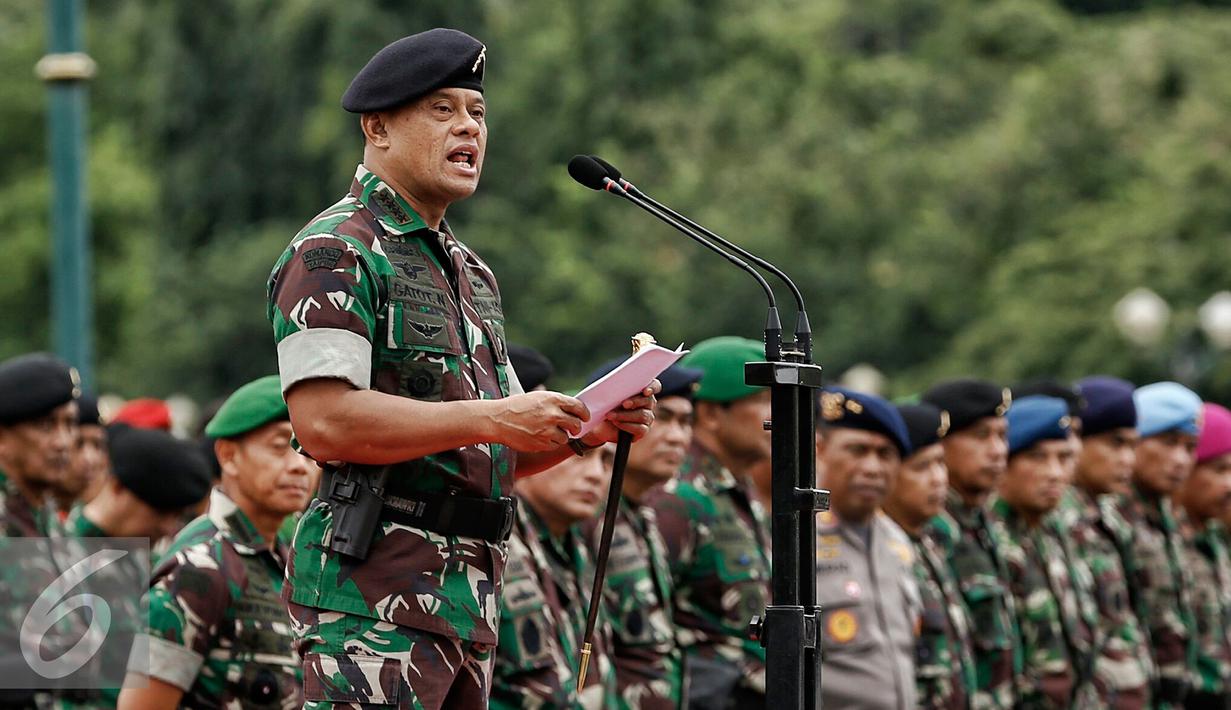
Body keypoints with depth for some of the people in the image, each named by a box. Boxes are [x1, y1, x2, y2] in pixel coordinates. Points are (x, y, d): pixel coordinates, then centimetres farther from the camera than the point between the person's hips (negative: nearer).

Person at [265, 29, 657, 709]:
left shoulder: (470, 271, 24)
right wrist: (491, 418, -19)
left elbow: (510, 451, 27)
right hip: (370, 596, -9)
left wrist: (587, 428, 5)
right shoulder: (334, 252, -6)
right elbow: (325, 423, -19)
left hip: (469, 595, 9)